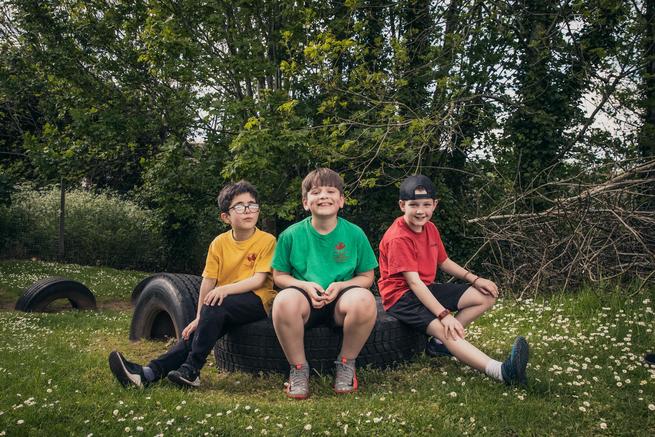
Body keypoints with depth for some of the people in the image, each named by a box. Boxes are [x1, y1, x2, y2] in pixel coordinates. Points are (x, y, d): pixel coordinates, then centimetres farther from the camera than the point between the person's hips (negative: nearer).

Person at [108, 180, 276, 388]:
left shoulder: (267, 240, -8)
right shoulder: (219, 243, 4)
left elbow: (259, 280, -16)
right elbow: (208, 281, 0)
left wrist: (226, 289, -29)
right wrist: (200, 318, -6)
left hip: (257, 300, -4)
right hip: (224, 301, 5)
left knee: (215, 305, -30)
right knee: (199, 329, -20)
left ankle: (191, 370, -26)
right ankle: (150, 372, -29)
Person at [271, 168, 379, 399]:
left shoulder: (354, 233, 1)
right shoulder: (291, 235, 0)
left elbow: (367, 277, 7)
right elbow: (279, 276, 8)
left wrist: (340, 286, -12)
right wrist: (305, 286, -12)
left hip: (341, 302, 0)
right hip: (306, 302, 0)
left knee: (364, 299, -34)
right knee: (285, 299, -36)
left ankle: (346, 363, -7)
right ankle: (298, 368, -11)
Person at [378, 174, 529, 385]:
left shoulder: (430, 228, 5)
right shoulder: (398, 238, -22)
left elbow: (444, 262, 17)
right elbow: (414, 282, -27)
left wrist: (475, 279, 3)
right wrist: (444, 314, -33)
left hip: (426, 289, 10)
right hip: (401, 296, -10)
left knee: (486, 296, 4)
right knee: (443, 329, -33)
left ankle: (440, 342, -6)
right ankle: (501, 371, -51)